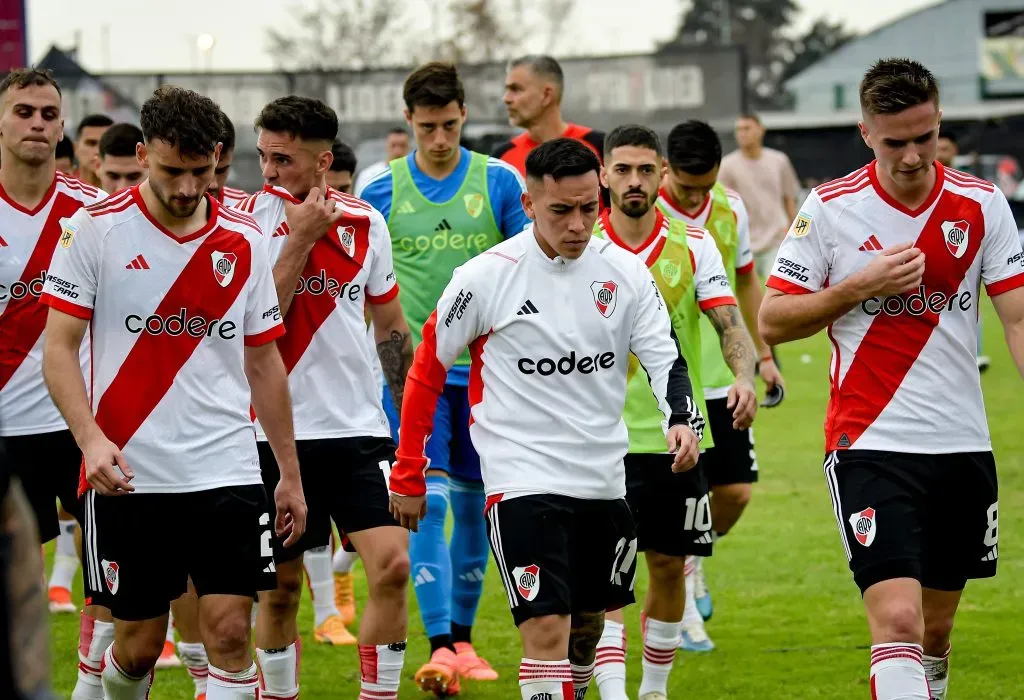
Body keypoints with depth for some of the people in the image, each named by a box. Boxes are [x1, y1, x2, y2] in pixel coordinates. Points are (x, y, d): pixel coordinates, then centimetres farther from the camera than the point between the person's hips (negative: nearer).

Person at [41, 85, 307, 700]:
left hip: (227, 471, 2)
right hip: (128, 476, -2)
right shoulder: (95, 229, -4)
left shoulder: (245, 240, 6)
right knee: (138, 644, 6)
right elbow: (60, 347, -5)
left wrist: (290, 472, 14)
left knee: (230, 632, -8)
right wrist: (91, 438, -20)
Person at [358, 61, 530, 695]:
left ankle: (463, 638, 23)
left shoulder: (500, 182, 0)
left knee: (472, 506, 9)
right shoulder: (380, 191, -1)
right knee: (428, 500, -12)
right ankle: (439, 647, -14)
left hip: (484, 368, 1)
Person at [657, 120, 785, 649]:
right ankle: (683, 610, 12)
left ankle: (694, 561, 33)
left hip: (721, 380, 5)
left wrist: (763, 355, 18)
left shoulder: (730, 209, 3)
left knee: (736, 490, 4)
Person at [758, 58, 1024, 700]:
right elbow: (772, 322, 0)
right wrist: (858, 288, -14)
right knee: (897, 622, -17)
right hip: (870, 446, -3)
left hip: (963, 447, 3)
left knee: (937, 629, 14)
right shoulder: (830, 208, -4)